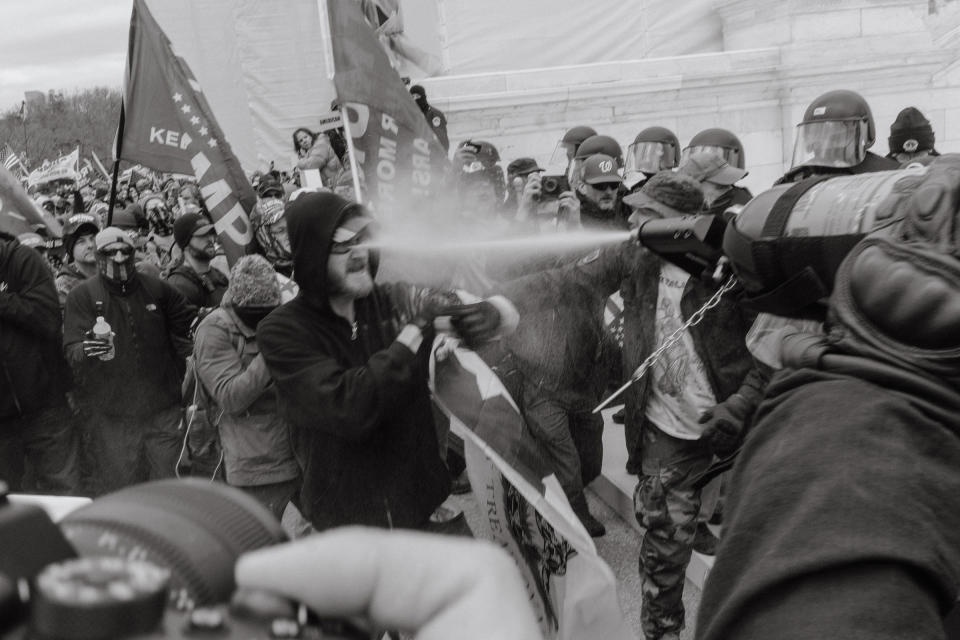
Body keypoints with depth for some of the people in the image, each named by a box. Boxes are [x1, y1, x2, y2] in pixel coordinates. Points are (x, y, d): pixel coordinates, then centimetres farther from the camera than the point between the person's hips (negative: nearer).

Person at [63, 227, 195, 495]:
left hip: (162, 410, 3)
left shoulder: (156, 289, 7)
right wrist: (86, 350, -32)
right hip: (110, 415, -2)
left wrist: (181, 356, 12)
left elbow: (187, 320, 22)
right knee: (117, 489, -1)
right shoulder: (82, 295, -1)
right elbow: (71, 349, -10)